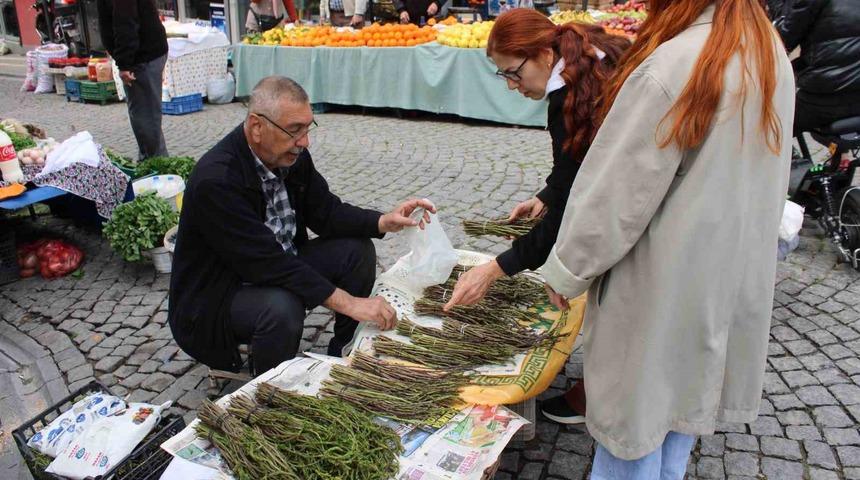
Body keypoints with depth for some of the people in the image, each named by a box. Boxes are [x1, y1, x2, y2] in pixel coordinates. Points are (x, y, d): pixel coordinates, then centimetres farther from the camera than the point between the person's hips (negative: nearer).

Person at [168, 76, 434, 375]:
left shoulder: (291, 154, -7)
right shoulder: (215, 180, -31)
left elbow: (324, 210, 2)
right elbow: (268, 262, -34)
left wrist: (384, 222, -16)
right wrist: (349, 303, -35)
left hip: (277, 267, 8)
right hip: (215, 297, -8)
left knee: (357, 250, -5)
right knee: (282, 307, -37)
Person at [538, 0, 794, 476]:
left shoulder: (670, 70, -25)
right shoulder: (771, 52, 0)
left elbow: (614, 194, -21)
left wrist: (565, 270, -7)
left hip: (663, 284, -7)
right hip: (732, 277, 8)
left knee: (633, 411, 10)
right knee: (683, 399, 23)